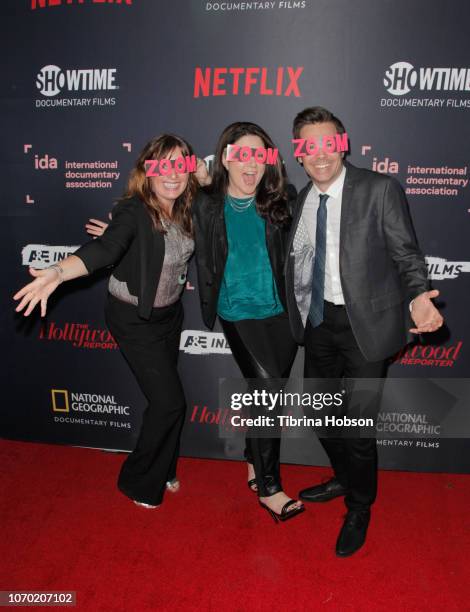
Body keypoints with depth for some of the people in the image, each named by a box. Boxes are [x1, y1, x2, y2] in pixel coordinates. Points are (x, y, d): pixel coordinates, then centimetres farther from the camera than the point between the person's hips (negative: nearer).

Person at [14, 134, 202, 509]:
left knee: (165, 396, 16)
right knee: (170, 401, -4)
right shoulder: (133, 212, -24)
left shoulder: (185, 209, -5)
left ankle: (162, 469, 41)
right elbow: (103, 249, -42)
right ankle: (138, 481, 22)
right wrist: (58, 273, -55)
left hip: (170, 313, 6)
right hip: (134, 319, -6)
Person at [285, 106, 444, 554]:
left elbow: (406, 255, -11)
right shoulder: (302, 199, 6)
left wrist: (417, 297, -29)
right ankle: (344, 479, 48)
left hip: (364, 323, -6)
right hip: (319, 320, 6)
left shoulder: (379, 190, -11)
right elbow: (298, 262, 10)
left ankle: (359, 509, 31)